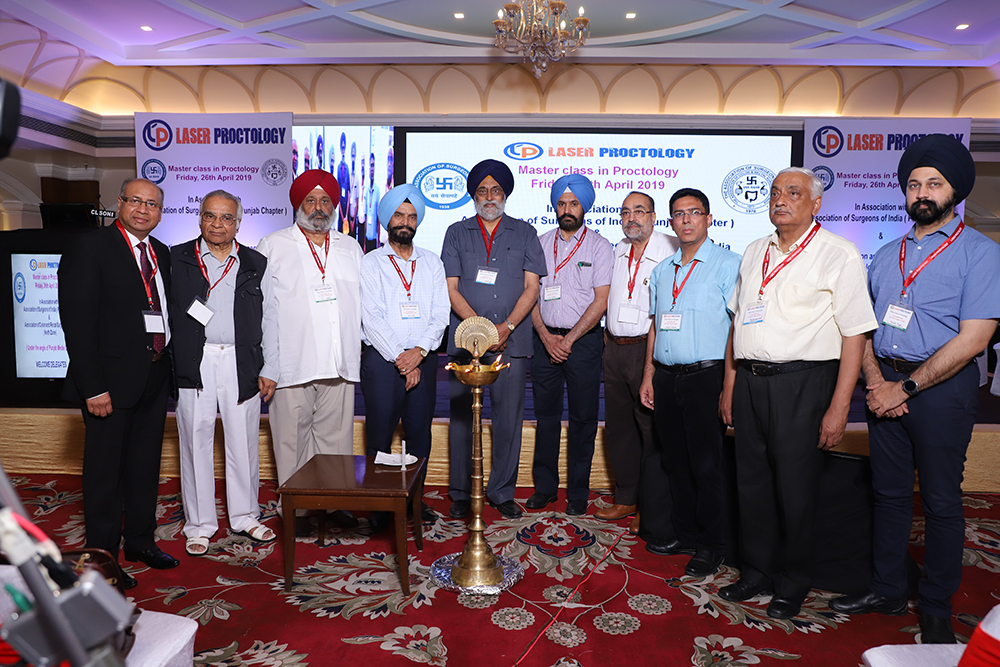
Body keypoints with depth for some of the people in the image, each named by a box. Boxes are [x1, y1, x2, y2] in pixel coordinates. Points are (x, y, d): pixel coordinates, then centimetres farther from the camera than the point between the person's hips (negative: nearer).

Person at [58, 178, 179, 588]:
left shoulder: (161, 254, 12)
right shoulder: (89, 249, -8)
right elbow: (77, 322, -13)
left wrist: (165, 363, 3)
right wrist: (93, 387, -18)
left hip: (154, 378, 7)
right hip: (110, 380, -6)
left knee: (145, 464, 16)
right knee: (104, 470, 5)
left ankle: (141, 541, 31)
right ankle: (102, 555, 19)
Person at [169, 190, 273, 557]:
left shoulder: (255, 262, 8)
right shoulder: (177, 258, 6)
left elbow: (266, 317, 9)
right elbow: (167, 311, 3)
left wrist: (265, 368, 4)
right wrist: (174, 362, -5)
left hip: (241, 364, 1)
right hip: (195, 364, -1)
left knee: (244, 441, 8)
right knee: (196, 441, 6)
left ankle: (245, 516, 25)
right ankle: (199, 524, 20)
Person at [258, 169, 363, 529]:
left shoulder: (350, 247, 16)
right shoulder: (273, 246, 6)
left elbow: (362, 305, 18)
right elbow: (262, 310, 1)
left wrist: (363, 351, 9)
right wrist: (265, 366, -6)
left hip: (340, 364, 3)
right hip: (292, 364, -2)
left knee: (336, 437, 7)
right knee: (292, 439, 3)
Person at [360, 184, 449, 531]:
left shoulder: (432, 263, 12)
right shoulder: (370, 263, 3)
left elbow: (441, 314, 3)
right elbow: (371, 319, -6)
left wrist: (419, 352, -12)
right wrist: (400, 357, -12)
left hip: (423, 359, 3)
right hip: (381, 359, -3)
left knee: (420, 434, 7)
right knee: (380, 437, -1)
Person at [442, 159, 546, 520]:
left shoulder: (525, 233, 11)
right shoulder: (457, 233, 11)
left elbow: (531, 287, 4)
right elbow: (452, 290, 3)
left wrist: (507, 326, -11)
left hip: (512, 341, 0)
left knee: (509, 418, 3)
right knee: (461, 416, 3)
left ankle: (502, 493, 17)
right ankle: (461, 493, 15)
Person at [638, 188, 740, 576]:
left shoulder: (727, 264, -3)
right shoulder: (662, 270, 16)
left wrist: (729, 384, -15)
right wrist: (648, 377, 14)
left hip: (705, 376, -6)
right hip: (666, 377, 6)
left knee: (707, 465, 0)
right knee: (674, 461, 12)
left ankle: (712, 548, 14)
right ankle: (685, 534, 27)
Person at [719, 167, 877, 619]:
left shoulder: (839, 255, -5)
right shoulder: (755, 252, 14)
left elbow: (855, 335, -9)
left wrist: (838, 408, -14)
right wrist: (729, 386, 14)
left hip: (802, 383, -5)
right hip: (749, 380, 5)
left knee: (794, 489, 5)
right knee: (751, 482, 12)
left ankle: (792, 584, 25)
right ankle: (757, 571, 31)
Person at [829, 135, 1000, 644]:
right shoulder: (887, 255, 13)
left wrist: (905, 387, -15)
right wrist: (874, 380, -5)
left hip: (942, 388, -5)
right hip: (887, 385, 5)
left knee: (941, 502, 5)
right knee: (889, 492, 12)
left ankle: (936, 609, 21)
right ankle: (888, 590, 27)